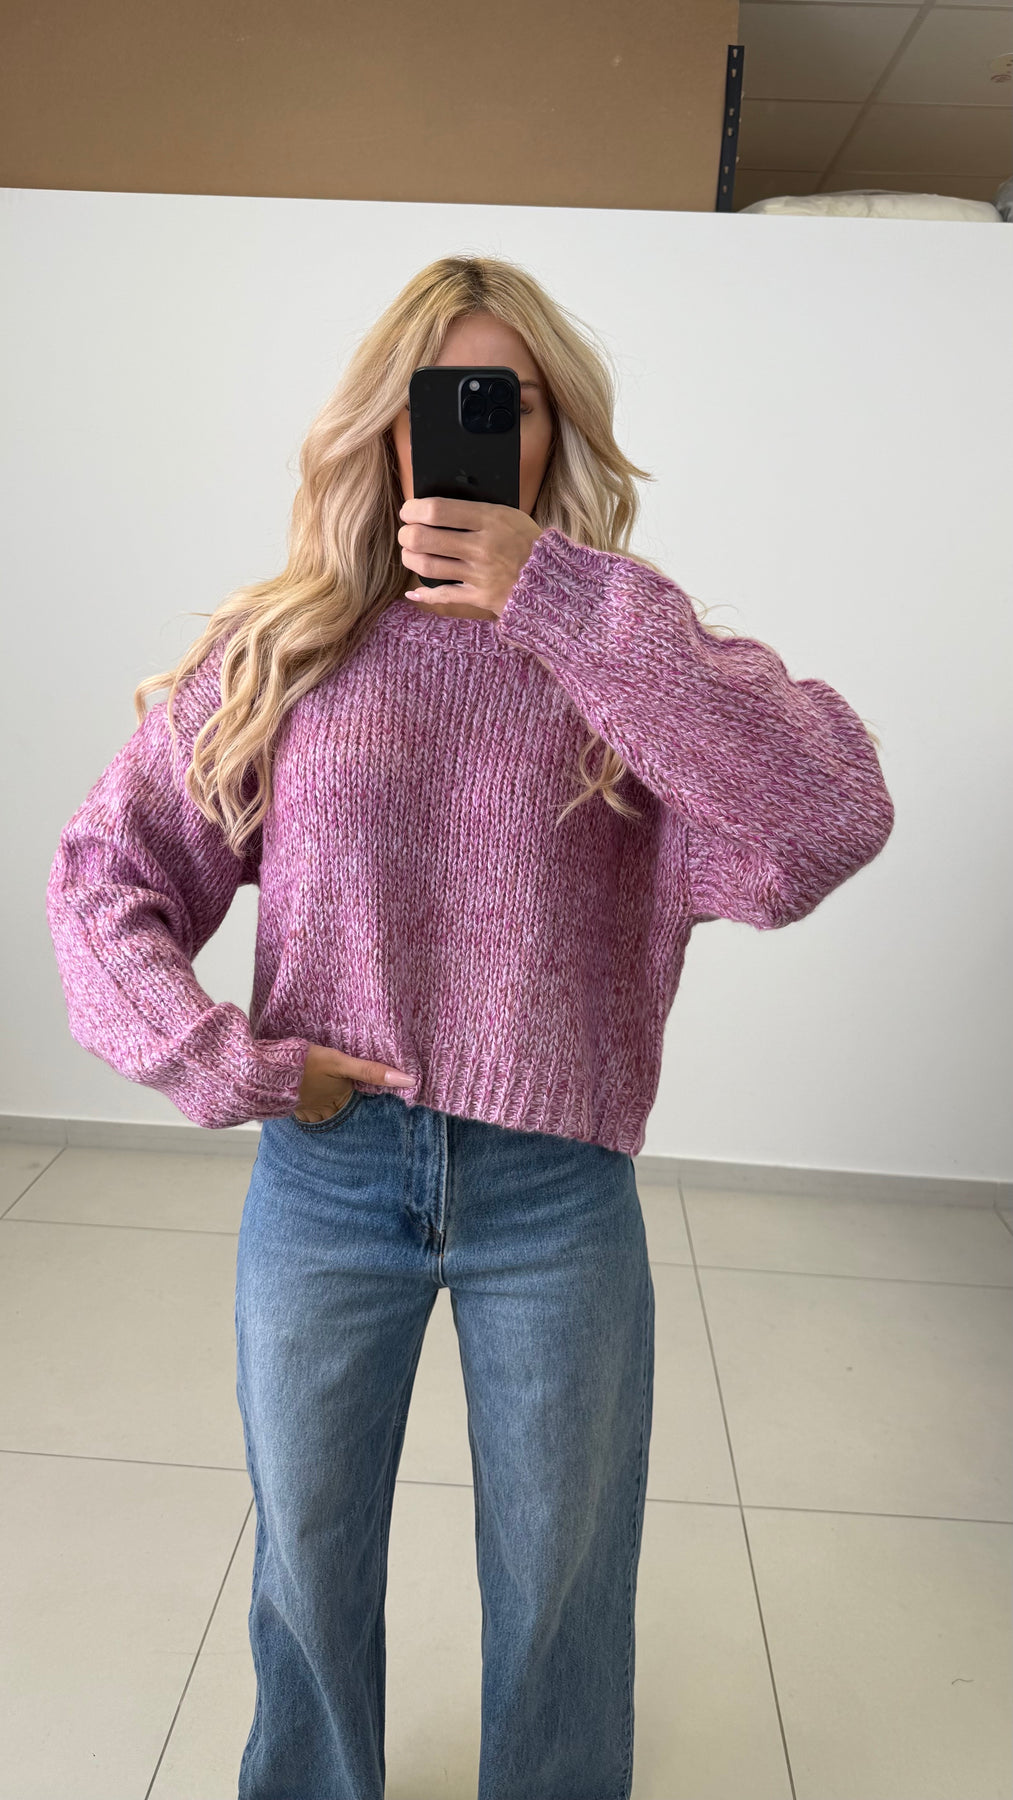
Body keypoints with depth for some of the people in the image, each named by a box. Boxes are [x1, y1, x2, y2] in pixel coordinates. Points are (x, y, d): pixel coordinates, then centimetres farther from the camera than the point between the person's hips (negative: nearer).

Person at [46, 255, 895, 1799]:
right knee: (307, 1571, 24)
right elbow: (104, 872, 2)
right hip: (321, 1176, 2)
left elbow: (830, 825, -22)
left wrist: (562, 600, -23)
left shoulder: (629, 660, -3)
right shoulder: (279, 653, 0)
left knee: (559, 1587, 21)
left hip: (560, 1200, -1)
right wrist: (217, 1062, -11)